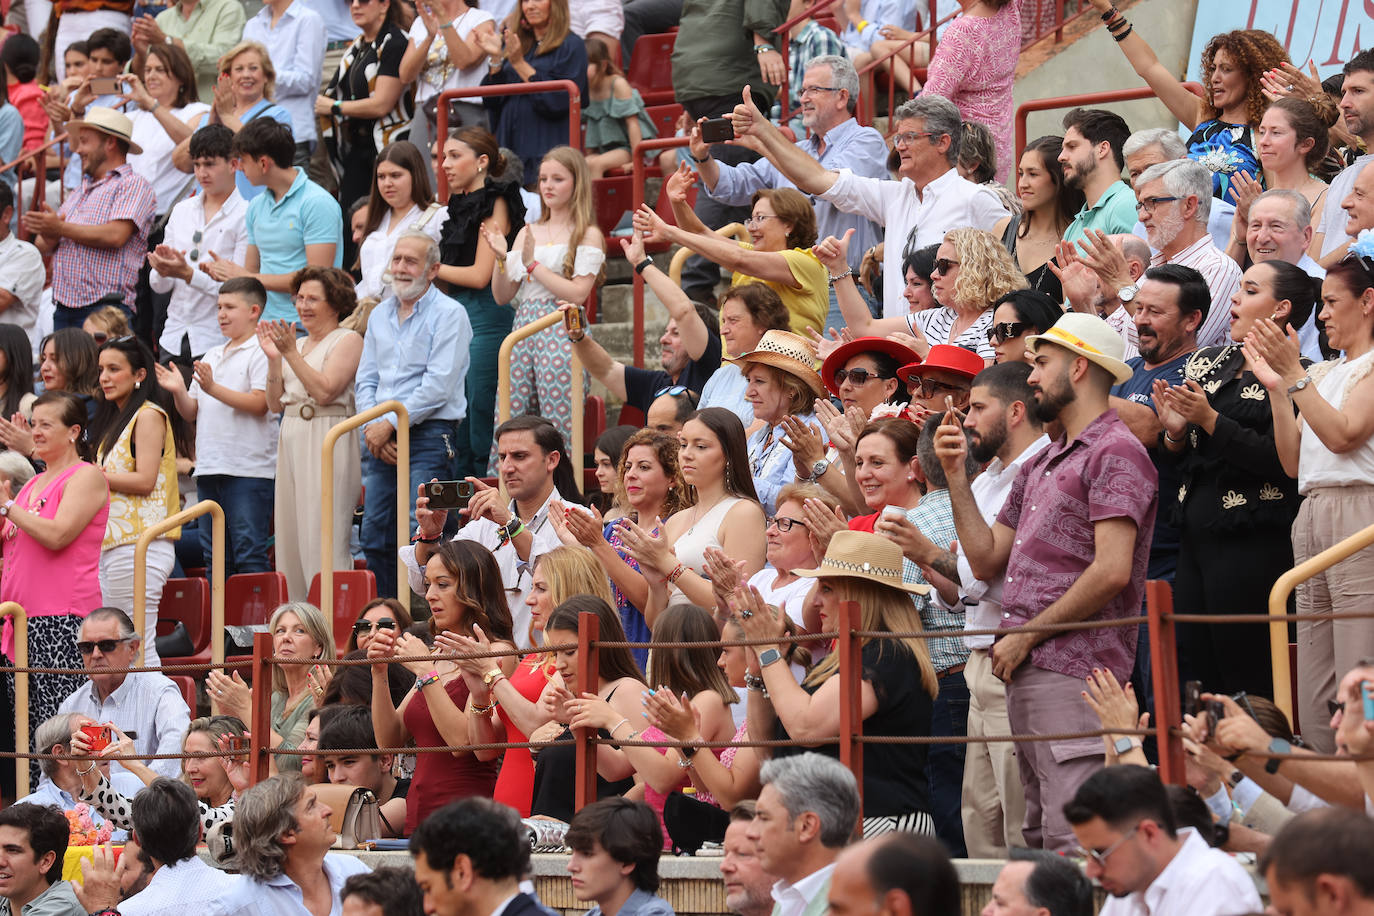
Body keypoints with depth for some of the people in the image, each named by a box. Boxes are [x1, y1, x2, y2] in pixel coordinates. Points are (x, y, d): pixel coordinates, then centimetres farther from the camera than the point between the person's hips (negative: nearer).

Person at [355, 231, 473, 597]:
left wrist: (390, 423, -12)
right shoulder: (380, 315, 17)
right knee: (375, 537, 6)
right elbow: (365, 380, 17)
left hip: (429, 434, -7)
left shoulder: (449, 314, -4)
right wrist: (373, 428, -1)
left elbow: (439, 386, -12)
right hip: (381, 437, 7)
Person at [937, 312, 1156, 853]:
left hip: (1074, 669, -10)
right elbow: (987, 560, 21)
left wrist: (1027, 635, -11)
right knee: (1039, 836, 9)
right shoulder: (1040, 464, 23)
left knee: (1073, 839, -15)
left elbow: (1111, 571, -17)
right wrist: (956, 477, 13)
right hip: (1025, 670, 10)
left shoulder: (1116, 452, -7)